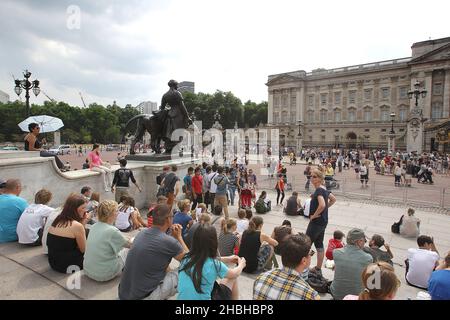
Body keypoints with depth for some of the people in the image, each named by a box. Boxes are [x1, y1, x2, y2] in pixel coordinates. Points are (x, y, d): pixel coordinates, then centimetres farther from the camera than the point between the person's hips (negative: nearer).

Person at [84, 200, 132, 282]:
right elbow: (130, 245, -7)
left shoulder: (94, 227, -2)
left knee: (121, 248, 21)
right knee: (127, 250, 13)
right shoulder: (112, 231, -23)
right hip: (103, 275, -7)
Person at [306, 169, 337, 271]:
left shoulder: (319, 190, -20)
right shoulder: (324, 189, 8)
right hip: (323, 221, 9)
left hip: (316, 221, -9)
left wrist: (314, 215, -21)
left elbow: (322, 205, -33)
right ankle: (318, 268, 26)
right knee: (319, 244, 16)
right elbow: (333, 199, 22)